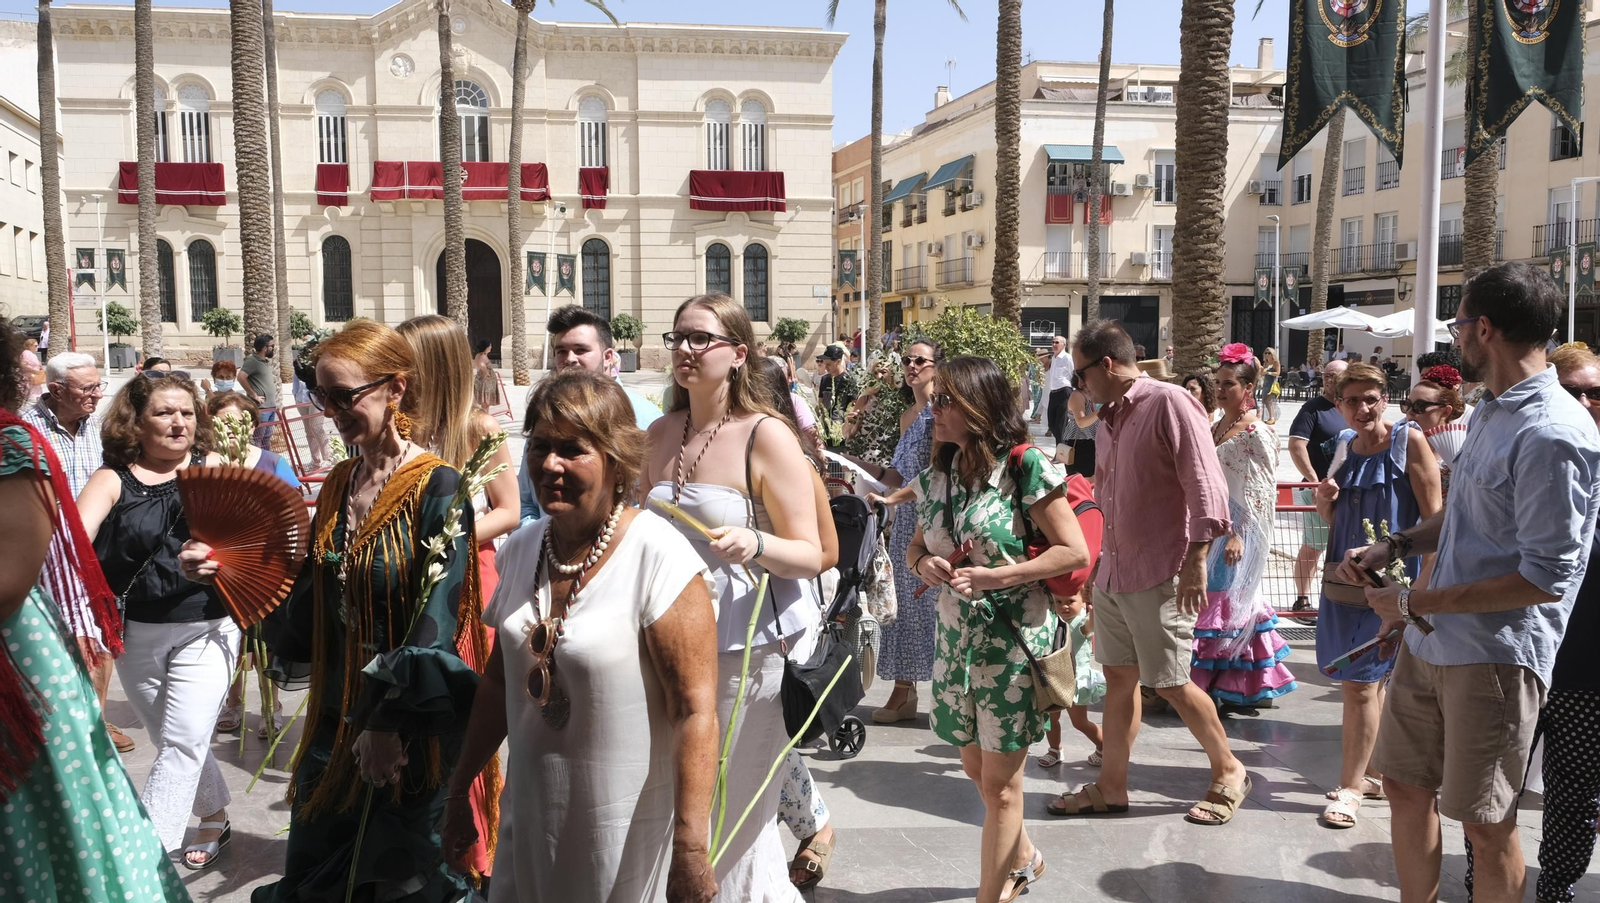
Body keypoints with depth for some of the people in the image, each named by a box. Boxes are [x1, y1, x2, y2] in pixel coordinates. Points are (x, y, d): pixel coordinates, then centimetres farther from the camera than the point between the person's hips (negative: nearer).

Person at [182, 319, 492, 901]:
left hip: (412, 728, -6)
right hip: (336, 716, 7)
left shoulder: (437, 489, -15)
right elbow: (306, 605, 7)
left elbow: (436, 624, -19)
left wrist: (389, 722, -19)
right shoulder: (337, 487, 6)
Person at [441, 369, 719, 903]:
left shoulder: (658, 558, -19)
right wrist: (458, 792, 15)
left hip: (632, 833, -6)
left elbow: (696, 711, -21)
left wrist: (691, 850, -23)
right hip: (532, 817, 6)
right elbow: (500, 681, 12)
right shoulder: (521, 550, 1)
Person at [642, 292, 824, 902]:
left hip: (742, 645, -5)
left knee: (733, 815, 5)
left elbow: (810, 556, -11)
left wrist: (755, 543, -29)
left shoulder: (766, 436, -10)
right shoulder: (659, 435, 8)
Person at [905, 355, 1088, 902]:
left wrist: (994, 577, -22)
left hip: (1013, 637, -7)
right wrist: (923, 564, -8)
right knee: (976, 769, 19)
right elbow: (915, 547, 16)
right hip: (956, 637, 7)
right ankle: (1024, 858, 44)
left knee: (999, 782, 2)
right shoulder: (935, 478, 5)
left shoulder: (1025, 468, -15)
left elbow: (1074, 552, -15)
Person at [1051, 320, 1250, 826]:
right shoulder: (1109, 419, 13)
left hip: (1161, 575, -8)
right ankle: (1111, 788, 20)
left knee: (1170, 684, 1)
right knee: (1119, 677, 12)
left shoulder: (1169, 403, -13)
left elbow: (1206, 486, -17)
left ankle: (1228, 773, 22)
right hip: (1112, 571, 8)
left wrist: (1196, 561, -19)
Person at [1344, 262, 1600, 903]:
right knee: (1405, 786, 18)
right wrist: (1395, 546, 7)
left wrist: (1415, 603, -19)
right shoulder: (1490, 411, 9)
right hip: (1429, 642, 9)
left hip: (1495, 655, -9)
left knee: (1485, 825, 6)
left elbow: (1546, 578, -23)